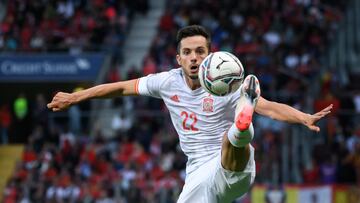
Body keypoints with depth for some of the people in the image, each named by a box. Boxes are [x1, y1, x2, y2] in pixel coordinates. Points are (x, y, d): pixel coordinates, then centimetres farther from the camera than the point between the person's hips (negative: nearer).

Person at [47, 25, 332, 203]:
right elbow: (122, 87, 17)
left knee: (232, 140, -42)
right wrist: (74, 98, 23)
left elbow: (269, 107, -21)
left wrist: (305, 118, -39)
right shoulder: (167, 82, 4)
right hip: (199, 176, 6)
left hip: (234, 171, -6)